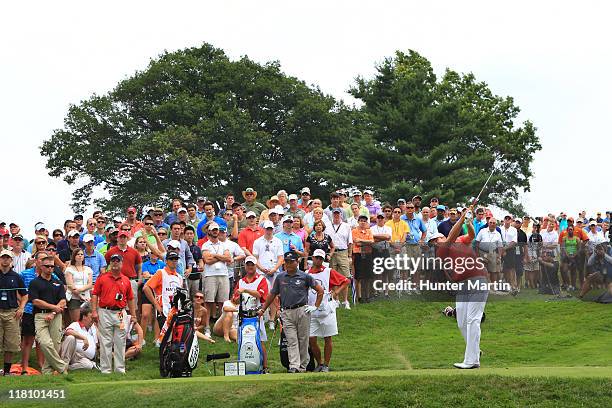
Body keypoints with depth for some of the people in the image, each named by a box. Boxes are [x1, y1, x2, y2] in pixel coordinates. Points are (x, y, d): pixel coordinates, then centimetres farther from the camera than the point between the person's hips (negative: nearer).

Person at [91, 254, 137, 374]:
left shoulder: (126, 280, 11)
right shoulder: (102, 278, 4)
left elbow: (130, 299, 15)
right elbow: (95, 295, 1)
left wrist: (133, 315, 11)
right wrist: (94, 311, -8)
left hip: (120, 313, 2)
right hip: (105, 312, -2)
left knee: (120, 342, 5)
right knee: (105, 342, 0)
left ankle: (120, 368, 11)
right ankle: (105, 369, 4)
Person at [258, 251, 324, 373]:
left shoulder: (304, 276, 3)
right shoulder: (280, 277, 10)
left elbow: (320, 290, 8)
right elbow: (272, 295, 18)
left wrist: (315, 306, 3)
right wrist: (263, 309, 17)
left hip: (302, 311, -1)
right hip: (287, 313, 2)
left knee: (303, 340, 4)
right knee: (291, 341, -6)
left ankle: (302, 366, 13)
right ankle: (293, 366, -13)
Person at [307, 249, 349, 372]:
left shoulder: (329, 272, 2)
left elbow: (345, 281, 5)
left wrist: (336, 292, -4)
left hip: (327, 311, -2)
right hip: (312, 311, 2)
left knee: (328, 339, 2)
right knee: (311, 339, -1)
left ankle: (326, 365, 11)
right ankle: (319, 363, 16)